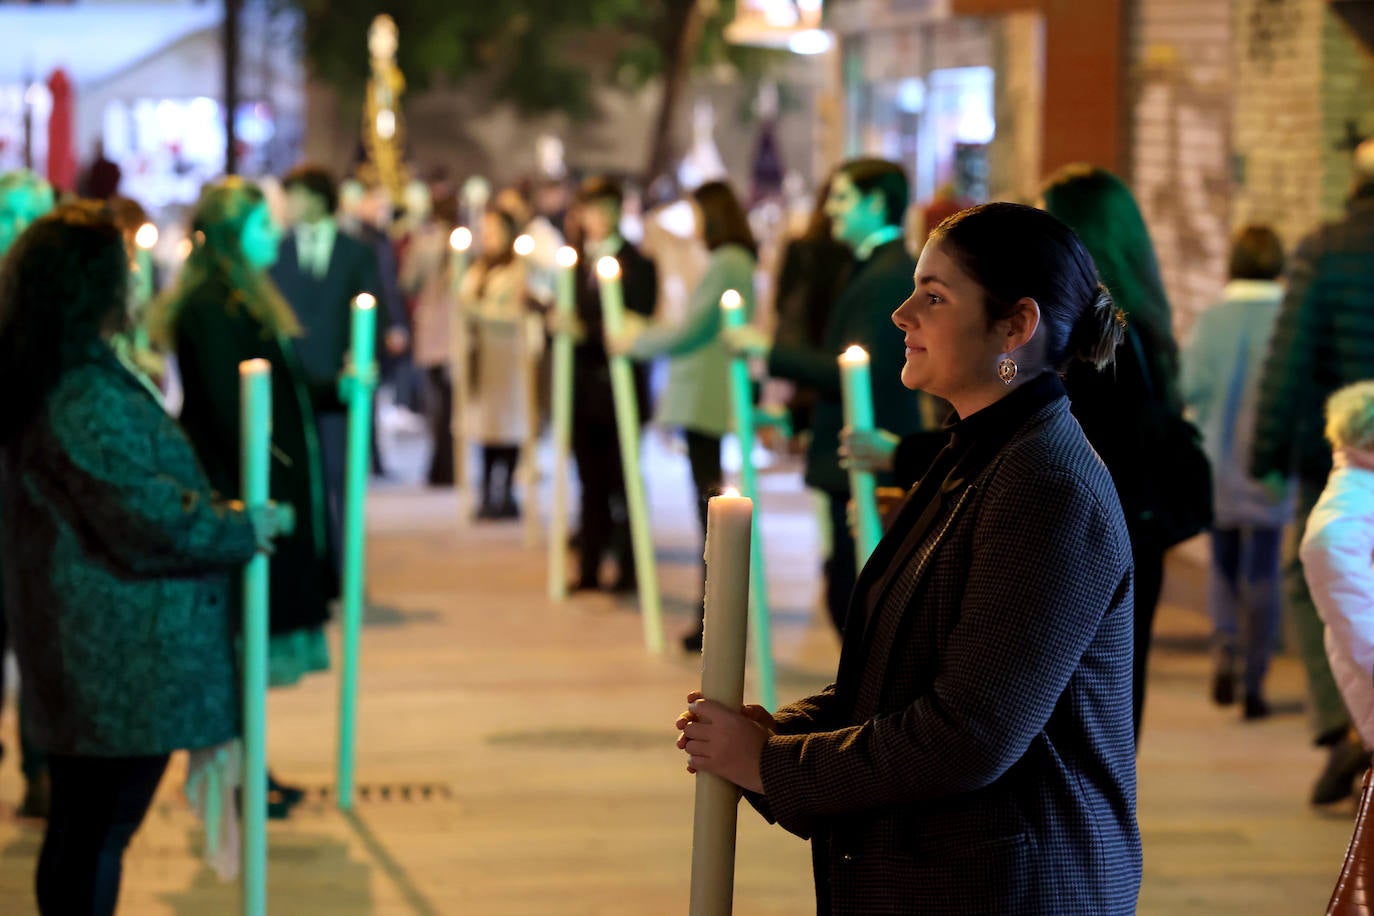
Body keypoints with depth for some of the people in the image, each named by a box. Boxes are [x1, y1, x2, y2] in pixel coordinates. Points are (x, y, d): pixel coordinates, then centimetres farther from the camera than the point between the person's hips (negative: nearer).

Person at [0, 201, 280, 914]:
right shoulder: (88, 400, -23)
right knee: (100, 832, 0)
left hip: (79, 655, 10)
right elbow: (149, 519, -24)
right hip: (123, 662, -10)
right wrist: (242, 530, -9)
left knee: (79, 825, 18)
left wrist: (215, 509, 18)